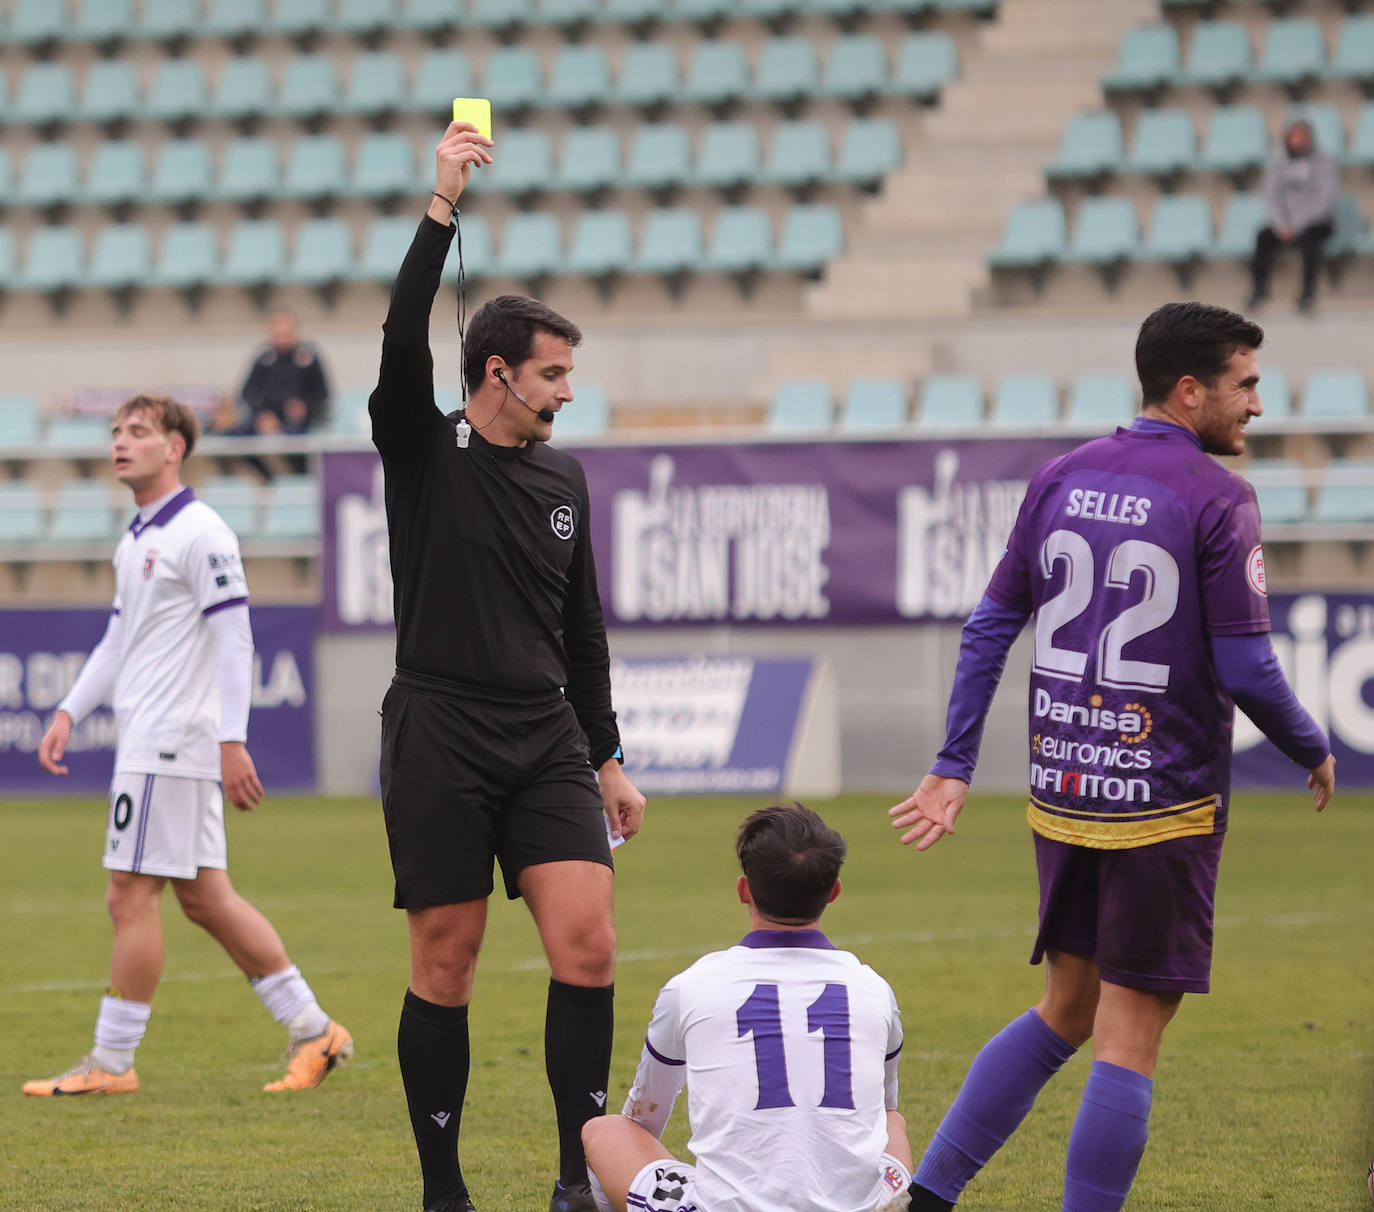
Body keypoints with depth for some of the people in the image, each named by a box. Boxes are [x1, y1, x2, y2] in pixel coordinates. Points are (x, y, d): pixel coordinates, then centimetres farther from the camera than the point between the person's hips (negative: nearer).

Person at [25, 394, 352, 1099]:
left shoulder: (201, 535, -10)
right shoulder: (134, 543, 18)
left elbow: (234, 642, -14)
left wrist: (232, 742, -19)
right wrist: (69, 713, 17)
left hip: (173, 744, -9)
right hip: (146, 743, 9)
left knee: (132, 896, -7)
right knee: (204, 898, 9)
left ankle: (111, 1062, -2)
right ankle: (312, 1029, 12)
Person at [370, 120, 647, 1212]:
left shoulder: (564, 479, 14)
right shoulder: (425, 453, 0)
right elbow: (403, 342, -19)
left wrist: (609, 761, 19)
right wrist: (442, 208, -24)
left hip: (546, 741, 4)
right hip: (438, 742, -4)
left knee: (587, 945, -9)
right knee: (445, 969, 0)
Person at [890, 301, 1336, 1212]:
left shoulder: (1059, 480, 8)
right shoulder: (1217, 498, -11)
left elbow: (990, 628, 9)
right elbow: (1246, 669, -13)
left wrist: (954, 769, 12)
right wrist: (1315, 752, 4)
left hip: (1060, 793, 6)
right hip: (1165, 804, -6)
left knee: (1066, 1013, 19)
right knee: (1128, 1043, -2)